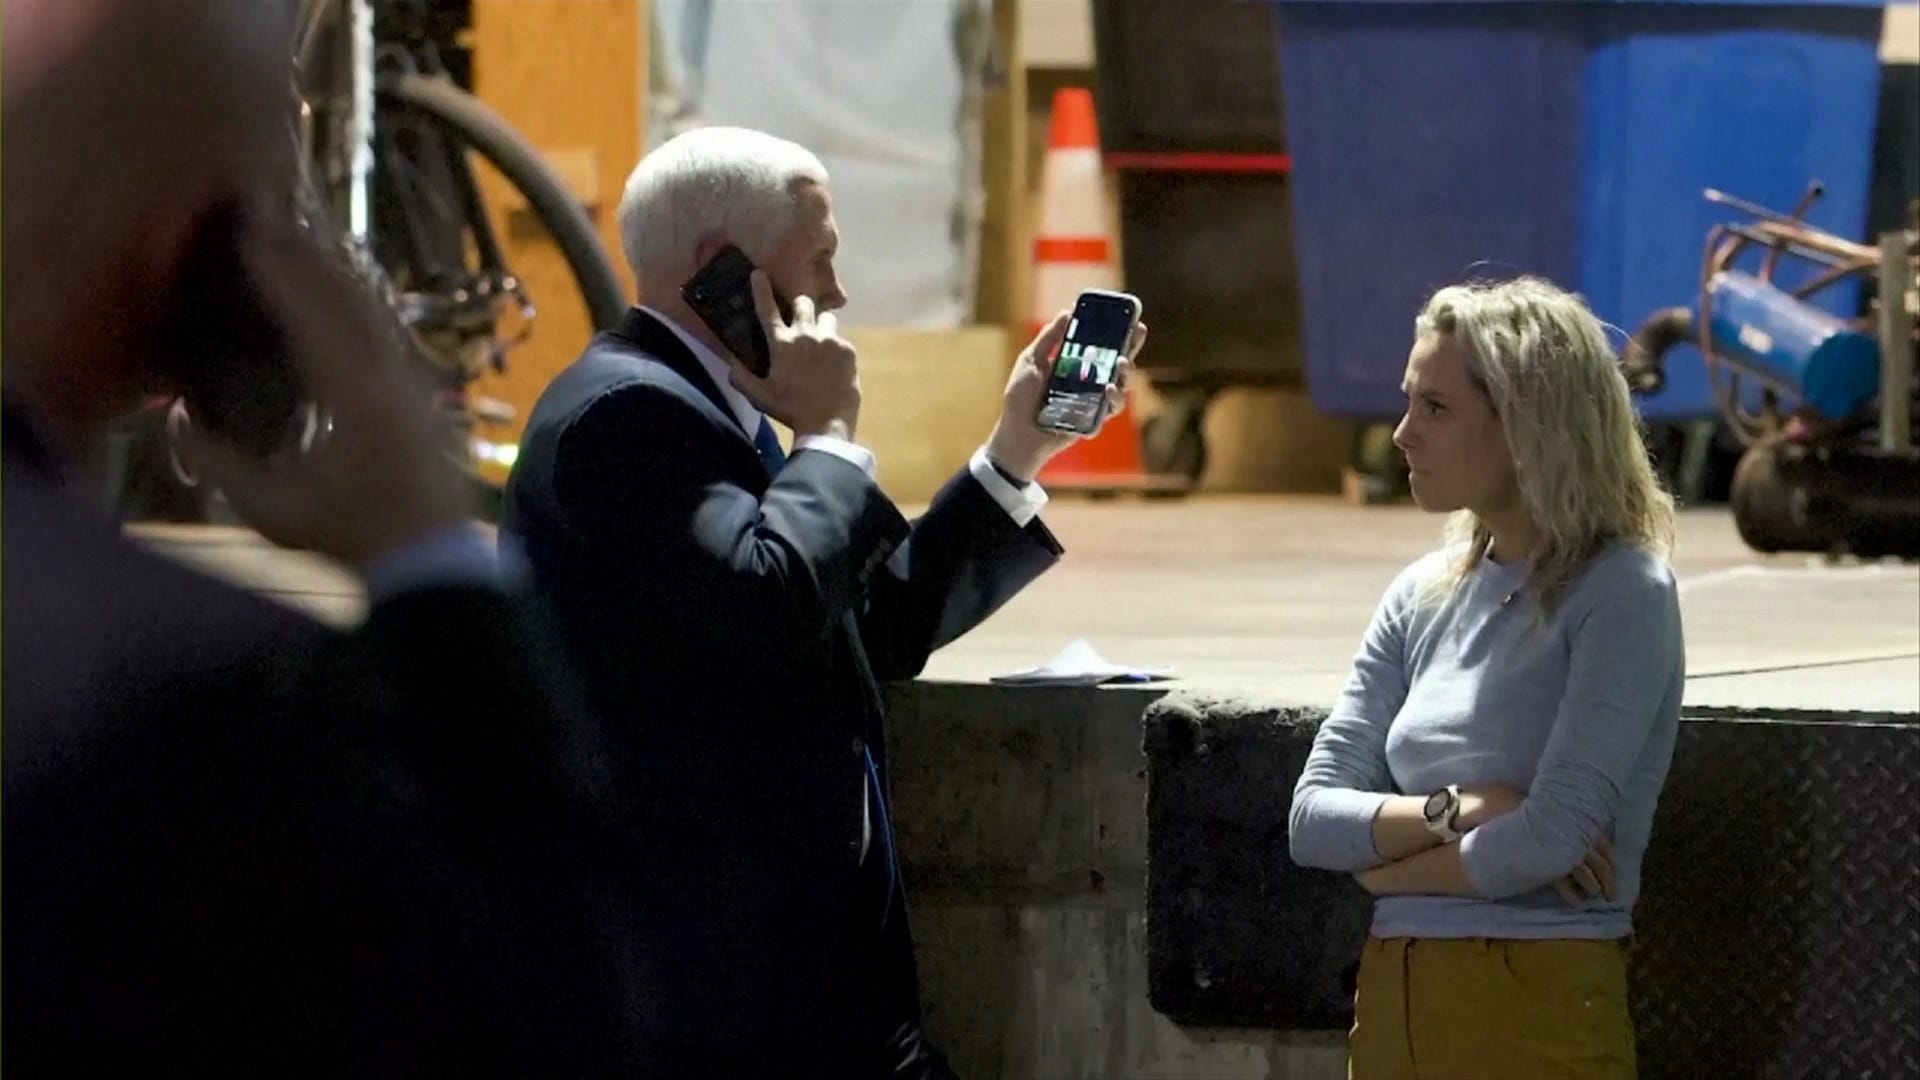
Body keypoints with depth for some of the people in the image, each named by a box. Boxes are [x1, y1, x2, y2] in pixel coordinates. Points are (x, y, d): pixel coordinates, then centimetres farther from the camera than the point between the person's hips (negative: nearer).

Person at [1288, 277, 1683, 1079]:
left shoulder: (1621, 594, -9)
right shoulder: (1422, 598, 9)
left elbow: (1553, 837, -18)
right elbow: (1313, 819, 4)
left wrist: (1392, 864, -4)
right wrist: (1454, 811, -12)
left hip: (1537, 1009, -6)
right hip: (1395, 1003, 6)